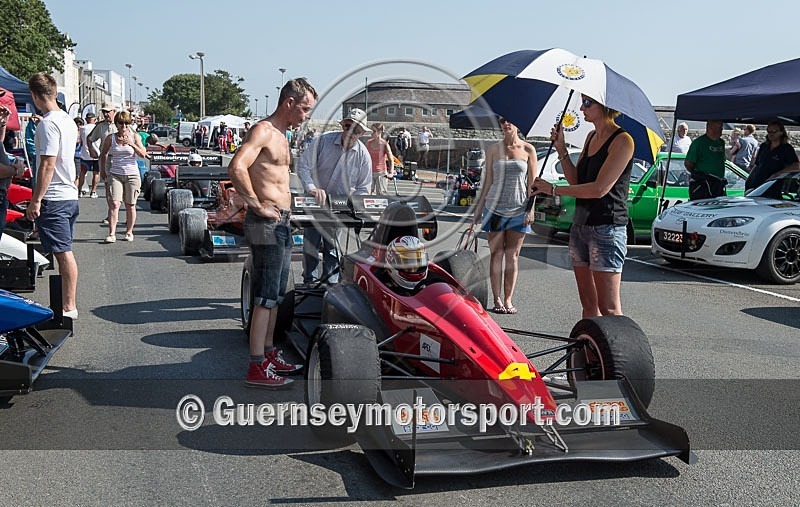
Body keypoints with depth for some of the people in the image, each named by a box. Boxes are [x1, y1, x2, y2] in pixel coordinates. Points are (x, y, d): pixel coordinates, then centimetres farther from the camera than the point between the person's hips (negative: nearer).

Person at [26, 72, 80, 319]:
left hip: (53, 198, -9)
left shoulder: (48, 123, -15)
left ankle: (68, 307, 1)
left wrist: (36, 200, -16)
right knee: (65, 252, 13)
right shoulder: (68, 120, 13)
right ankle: (68, 304, 20)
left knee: (63, 253, -5)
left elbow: (48, 164, -20)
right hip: (70, 195, 9)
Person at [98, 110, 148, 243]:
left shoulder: (135, 137, 2)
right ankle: (112, 234, -14)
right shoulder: (110, 138, 3)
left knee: (130, 205, 5)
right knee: (114, 204, -12)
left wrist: (132, 144, -21)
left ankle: (129, 232, 17)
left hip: (132, 174, 0)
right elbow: (103, 154, 17)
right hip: (115, 174, 0)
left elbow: (143, 154, -7)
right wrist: (102, 171, 19)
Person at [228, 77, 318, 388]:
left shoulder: (281, 135, 17)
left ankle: (269, 354, 27)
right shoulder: (263, 131, -13)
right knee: (266, 295, -7)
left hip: (281, 224, 10)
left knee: (276, 293, 16)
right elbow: (236, 167, -28)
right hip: (266, 223, -10)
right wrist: (258, 206, -23)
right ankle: (257, 368, -2)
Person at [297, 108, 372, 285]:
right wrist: (312, 188, -30)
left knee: (332, 248, 10)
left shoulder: (363, 155, -9)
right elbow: (303, 166, -14)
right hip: (315, 203, 0)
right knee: (310, 245, 5)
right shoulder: (324, 140, -14)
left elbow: (363, 188, -2)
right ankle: (308, 281, 21)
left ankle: (330, 283, 21)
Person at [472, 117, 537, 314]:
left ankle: (508, 299, 11)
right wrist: (478, 208, 6)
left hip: (518, 210, 0)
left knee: (512, 256, 4)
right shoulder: (493, 150, 5)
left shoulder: (528, 150, 3)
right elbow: (488, 181, 8)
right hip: (495, 207, 1)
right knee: (496, 254, 2)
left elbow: (532, 182, 3)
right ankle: (497, 299, 7)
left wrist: (531, 209, -5)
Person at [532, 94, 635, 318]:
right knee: (588, 304, 11)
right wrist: (561, 149, 4)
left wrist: (553, 189, -12)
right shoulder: (591, 137, 16)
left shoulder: (622, 140, -11)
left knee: (608, 308, -7)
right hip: (580, 224, 8)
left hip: (606, 228, -8)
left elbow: (600, 188, -18)